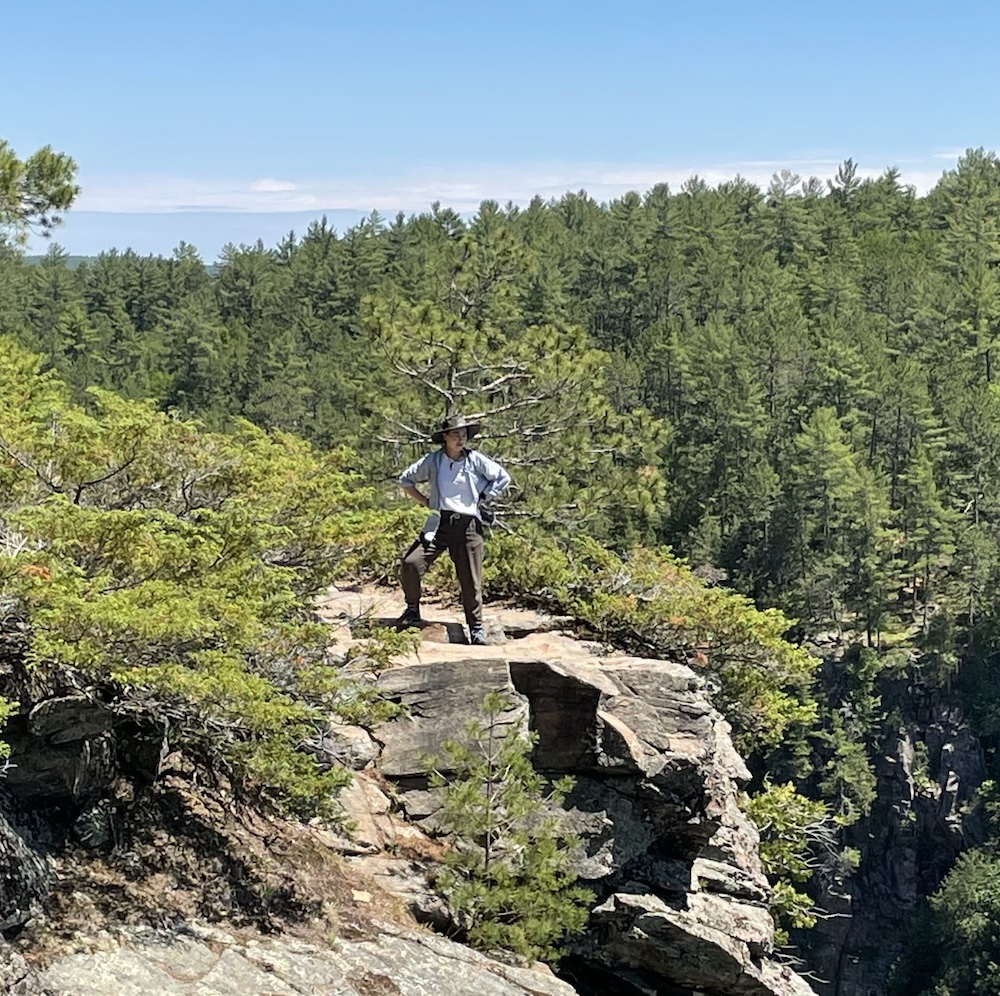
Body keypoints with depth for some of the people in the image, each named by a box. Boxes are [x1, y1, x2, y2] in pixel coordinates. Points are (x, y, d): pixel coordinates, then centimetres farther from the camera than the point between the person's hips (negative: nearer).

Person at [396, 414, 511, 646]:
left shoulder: (476, 460, 1)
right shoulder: (432, 461, 2)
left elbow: (503, 478, 9)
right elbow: (405, 480, 13)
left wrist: (483, 500, 3)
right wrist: (425, 501, 5)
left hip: (468, 526, 0)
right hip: (439, 524, 1)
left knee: (470, 579, 1)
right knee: (411, 563, -15)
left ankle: (476, 627, 14)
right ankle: (412, 610, 6)